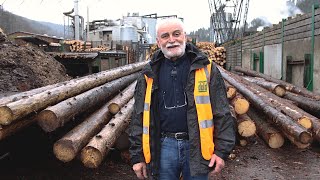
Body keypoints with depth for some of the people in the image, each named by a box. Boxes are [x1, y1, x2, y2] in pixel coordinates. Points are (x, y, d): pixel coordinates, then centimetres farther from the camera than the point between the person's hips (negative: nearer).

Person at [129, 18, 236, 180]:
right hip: (164, 146, 2)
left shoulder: (206, 69, -1)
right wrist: (137, 156, 2)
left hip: (197, 146, -1)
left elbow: (222, 113, -1)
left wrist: (222, 150, -7)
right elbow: (139, 117, 5)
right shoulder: (149, 75, 4)